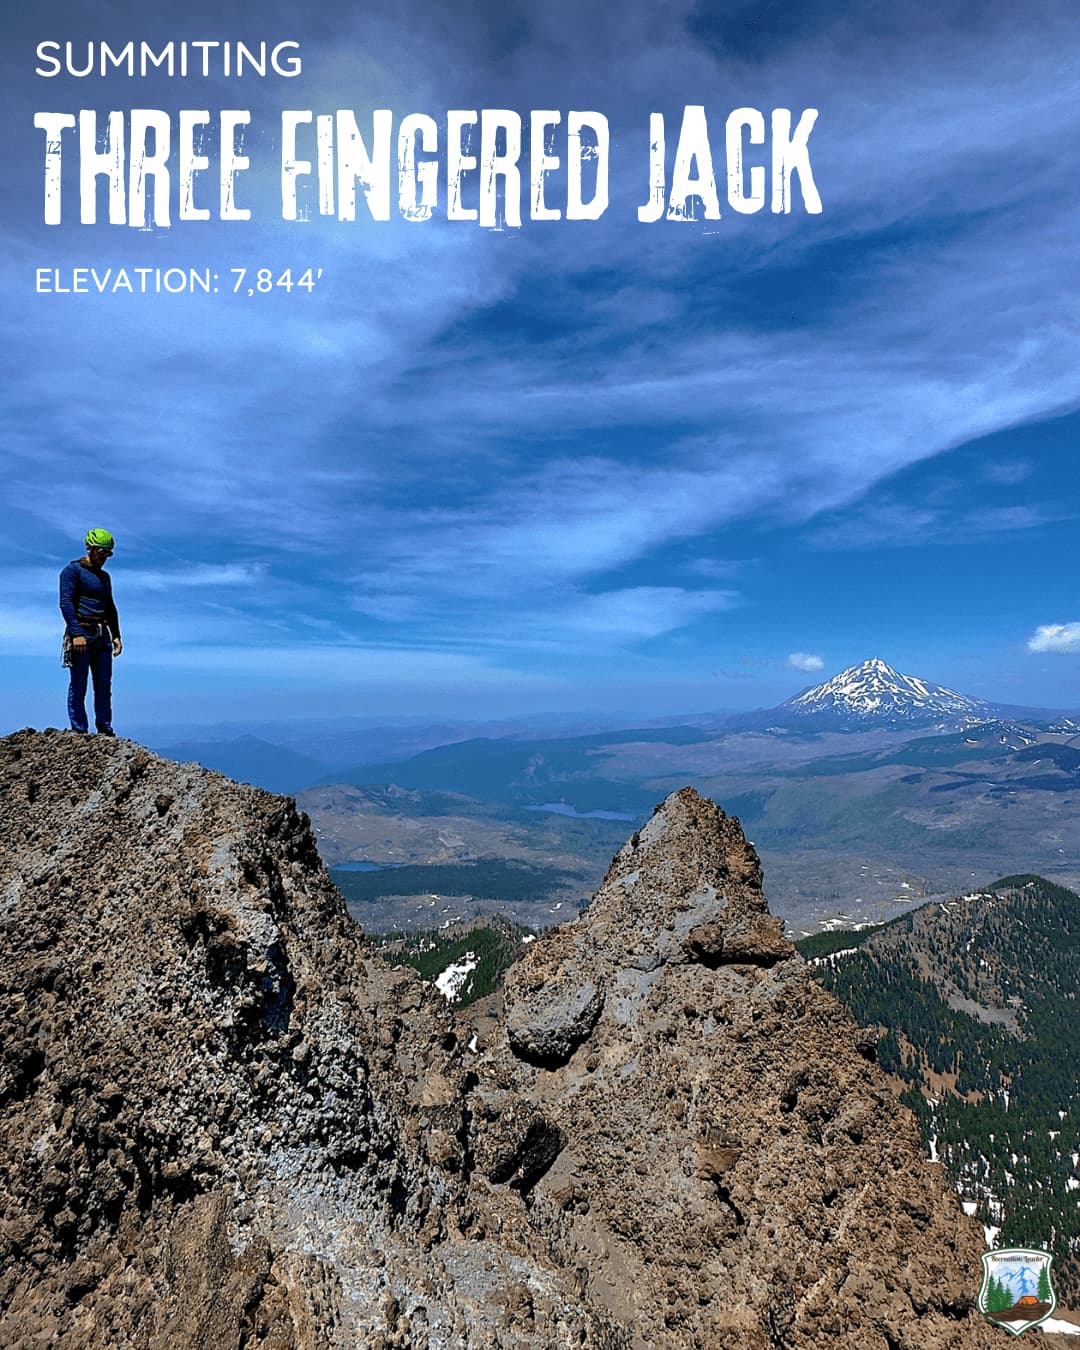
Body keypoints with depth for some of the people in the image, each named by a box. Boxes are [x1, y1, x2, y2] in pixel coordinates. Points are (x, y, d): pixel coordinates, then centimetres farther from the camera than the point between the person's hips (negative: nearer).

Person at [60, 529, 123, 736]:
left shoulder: (104, 577, 21)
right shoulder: (73, 570, -2)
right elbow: (66, 603, -12)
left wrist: (116, 635, 14)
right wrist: (76, 633, -21)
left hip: (102, 635, 7)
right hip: (81, 633, -7)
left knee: (104, 685, 4)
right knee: (78, 686, -3)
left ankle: (105, 730, 8)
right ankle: (79, 732, -1)